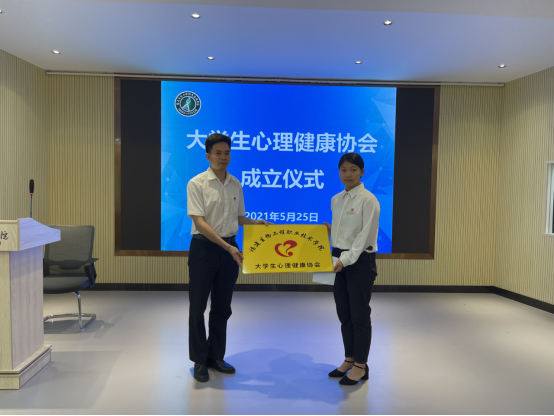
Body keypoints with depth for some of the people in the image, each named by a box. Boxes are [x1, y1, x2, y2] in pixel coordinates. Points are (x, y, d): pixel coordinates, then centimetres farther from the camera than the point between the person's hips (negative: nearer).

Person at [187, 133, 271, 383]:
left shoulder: (235, 184, 6)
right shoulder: (197, 184, -10)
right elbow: (199, 222, -18)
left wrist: (260, 224, -5)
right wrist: (227, 247, -25)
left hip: (229, 249, 5)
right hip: (204, 248, -5)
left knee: (222, 307, 13)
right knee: (198, 306, 6)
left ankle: (216, 357, 29)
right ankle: (199, 360, 23)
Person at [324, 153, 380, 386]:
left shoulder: (368, 200, -11)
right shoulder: (336, 200, 10)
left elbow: (365, 235, -17)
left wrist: (346, 259, -23)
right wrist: (327, 232, -1)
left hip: (360, 261, -7)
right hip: (339, 260, 7)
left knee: (359, 315, 3)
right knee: (344, 314, 14)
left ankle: (360, 366, 18)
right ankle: (349, 360, 30)